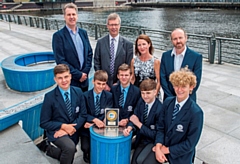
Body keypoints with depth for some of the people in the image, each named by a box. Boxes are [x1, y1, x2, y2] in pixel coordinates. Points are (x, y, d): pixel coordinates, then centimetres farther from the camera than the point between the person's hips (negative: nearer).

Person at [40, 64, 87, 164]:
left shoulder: (78, 92, -6)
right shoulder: (50, 97, -17)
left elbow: (83, 115, -4)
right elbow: (44, 123, -12)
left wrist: (72, 128, -19)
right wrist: (63, 126, -23)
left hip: (72, 131, 5)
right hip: (56, 131, -5)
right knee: (70, 147, -34)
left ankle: (52, 150, 47)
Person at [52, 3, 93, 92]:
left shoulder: (83, 33, 8)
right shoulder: (58, 35, -9)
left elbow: (89, 53, 9)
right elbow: (60, 60, -13)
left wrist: (85, 72, -4)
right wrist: (78, 74, -13)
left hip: (84, 80, 5)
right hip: (69, 81, -5)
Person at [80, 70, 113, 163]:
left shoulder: (109, 96, -3)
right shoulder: (85, 95, -6)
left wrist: (92, 124, -22)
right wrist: (94, 120, -28)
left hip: (101, 127, 1)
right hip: (87, 128, -1)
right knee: (85, 147, -16)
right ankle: (87, 155, 21)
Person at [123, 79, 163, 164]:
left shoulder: (160, 109, -24)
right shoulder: (141, 101, -4)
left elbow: (156, 135, -19)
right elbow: (134, 118, 2)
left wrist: (138, 123, -22)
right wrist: (129, 128, -21)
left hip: (153, 141, -6)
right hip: (141, 137, 6)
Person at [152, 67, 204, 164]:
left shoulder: (196, 112, -19)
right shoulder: (167, 102, -4)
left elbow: (190, 144, -15)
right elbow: (160, 127, 1)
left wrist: (168, 150, -12)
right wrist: (158, 147, -13)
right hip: (163, 148, 3)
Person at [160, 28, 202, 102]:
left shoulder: (196, 57, -8)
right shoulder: (165, 55, 1)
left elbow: (196, 81, -8)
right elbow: (162, 78, -1)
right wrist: (171, 98, -8)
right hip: (169, 99, 2)